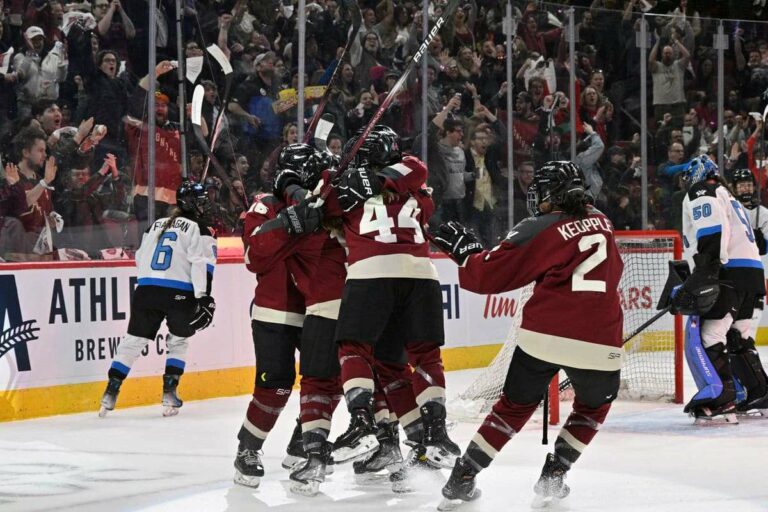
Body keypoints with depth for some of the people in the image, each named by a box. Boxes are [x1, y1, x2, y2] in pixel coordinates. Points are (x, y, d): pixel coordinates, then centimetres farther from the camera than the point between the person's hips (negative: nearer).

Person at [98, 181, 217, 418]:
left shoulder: (156, 225, 21)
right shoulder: (198, 228, 2)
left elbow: (140, 259, 25)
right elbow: (201, 264, -10)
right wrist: (204, 298, -13)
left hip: (146, 289, 4)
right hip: (180, 293, -4)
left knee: (133, 341, 9)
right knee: (178, 342, 15)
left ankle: (111, 392, 2)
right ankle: (169, 394, 7)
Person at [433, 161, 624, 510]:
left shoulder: (538, 231, -3)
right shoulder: (601, 222, 12)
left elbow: (489, 275, -2)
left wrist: (463, 249, 14)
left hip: (544, 337, -2)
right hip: (599, 343, 2)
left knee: (514, 406, 17)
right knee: (594, 407, 28)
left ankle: (461, 480, 14)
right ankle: (553, 477, 18)